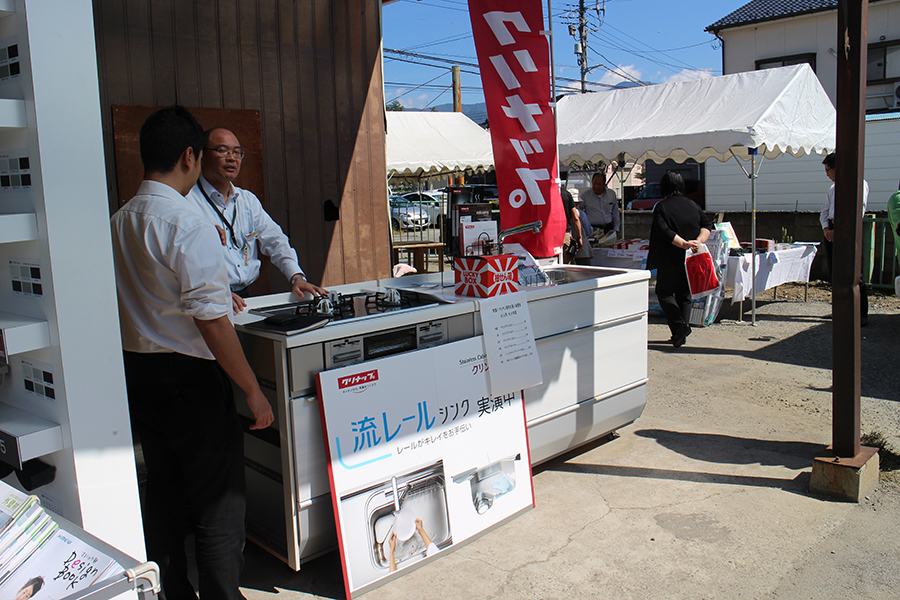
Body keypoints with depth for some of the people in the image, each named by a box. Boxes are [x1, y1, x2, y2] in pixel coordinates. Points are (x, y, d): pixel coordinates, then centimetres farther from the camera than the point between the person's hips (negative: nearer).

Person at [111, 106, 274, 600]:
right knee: (218, 500, 4)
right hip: (188, 375, -8)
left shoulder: (119, 221, 6)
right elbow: (211, 320, -21)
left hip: (135, 371, 8)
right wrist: (252, 390, -15)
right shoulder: (188, 224, -18)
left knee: (163, 490, 20)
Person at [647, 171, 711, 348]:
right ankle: (681, 333, 11)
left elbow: (664, 232, -19)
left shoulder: (661, 207, -6)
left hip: (670, 259, -5)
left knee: (664, 293, 6)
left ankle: (679, 324, -15)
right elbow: (707, 225, 2)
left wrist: (684, 244, -23)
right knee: (684, 294, 13)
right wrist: (698, 242, -11)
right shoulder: (692, 205, 10)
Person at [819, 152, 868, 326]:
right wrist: (826, 228, -2)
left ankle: (861, 315, -5)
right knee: (834, 274, 6)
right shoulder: (832, 189, 22)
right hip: (831, 231, 7)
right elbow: (824, 212, 18)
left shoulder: (859, 183, -1)